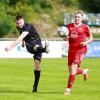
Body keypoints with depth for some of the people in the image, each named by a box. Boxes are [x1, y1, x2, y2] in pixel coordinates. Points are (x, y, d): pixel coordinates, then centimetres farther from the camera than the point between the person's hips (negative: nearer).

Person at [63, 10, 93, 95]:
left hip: (81, 49, -5)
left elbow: (91, 38, 6)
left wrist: (86, 42, -14)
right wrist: (66, 38, -8)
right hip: (71, 49, 5)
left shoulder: (85, 27, -1)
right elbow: (65, 38, 15)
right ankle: (84, 71, 42)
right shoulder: (69, 26, 8)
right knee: (71, 71, 9)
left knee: (73, 67, -20)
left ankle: (68, 89, -15)